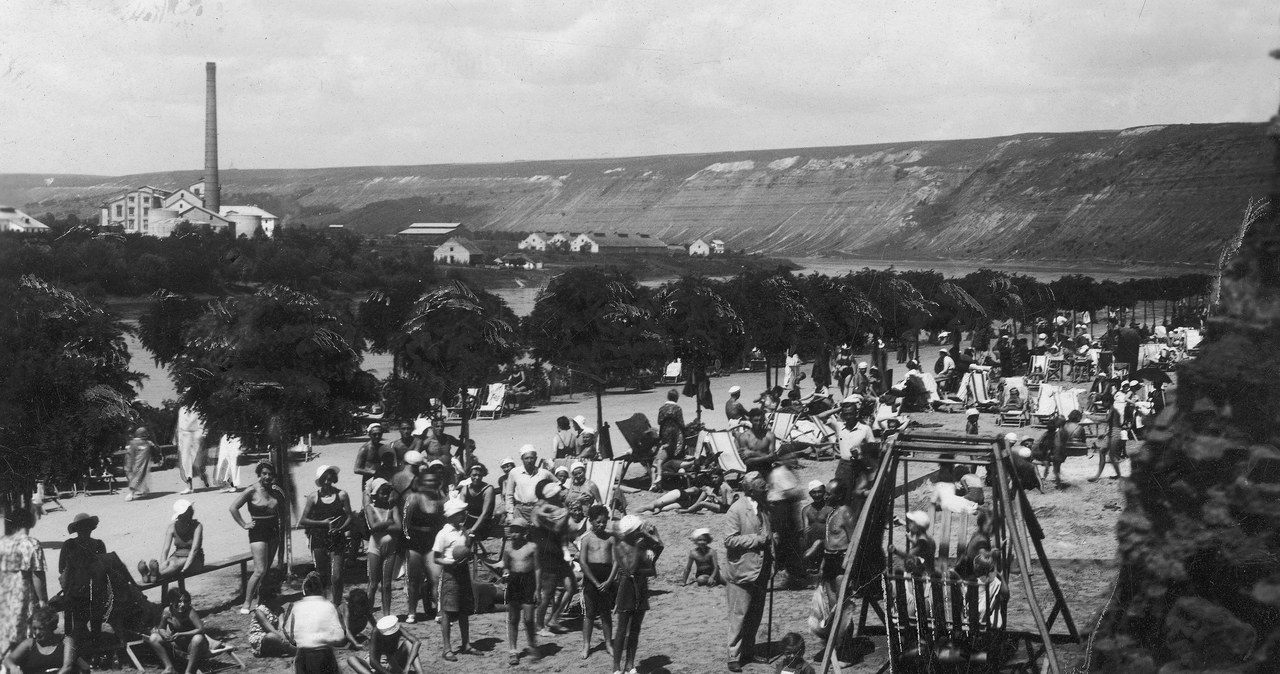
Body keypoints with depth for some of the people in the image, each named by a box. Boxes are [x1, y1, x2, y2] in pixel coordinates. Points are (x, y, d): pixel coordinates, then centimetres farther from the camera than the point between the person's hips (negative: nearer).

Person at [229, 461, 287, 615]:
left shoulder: (275, 491, 6)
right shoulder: (252, 491, -11)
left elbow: (281, 507, 26)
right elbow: (233, 508, -12)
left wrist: (281, 521, 12)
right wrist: (244, 525, -11)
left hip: (273, 532, 6)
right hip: (258, 533, -6)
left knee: (267, 569, 12)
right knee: (260, 571, -13)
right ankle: (247, 604, -6)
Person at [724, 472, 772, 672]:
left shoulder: (764, 506, 7)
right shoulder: (737, 509, -15)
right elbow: (730, 540, -19)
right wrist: (758, 539, -18)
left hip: (761, 571, 7)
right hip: (742, 571, -7)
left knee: (755, 615, 14)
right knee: (739, 615, -2)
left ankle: (749, 652, 26)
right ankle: (734, 657, 7)